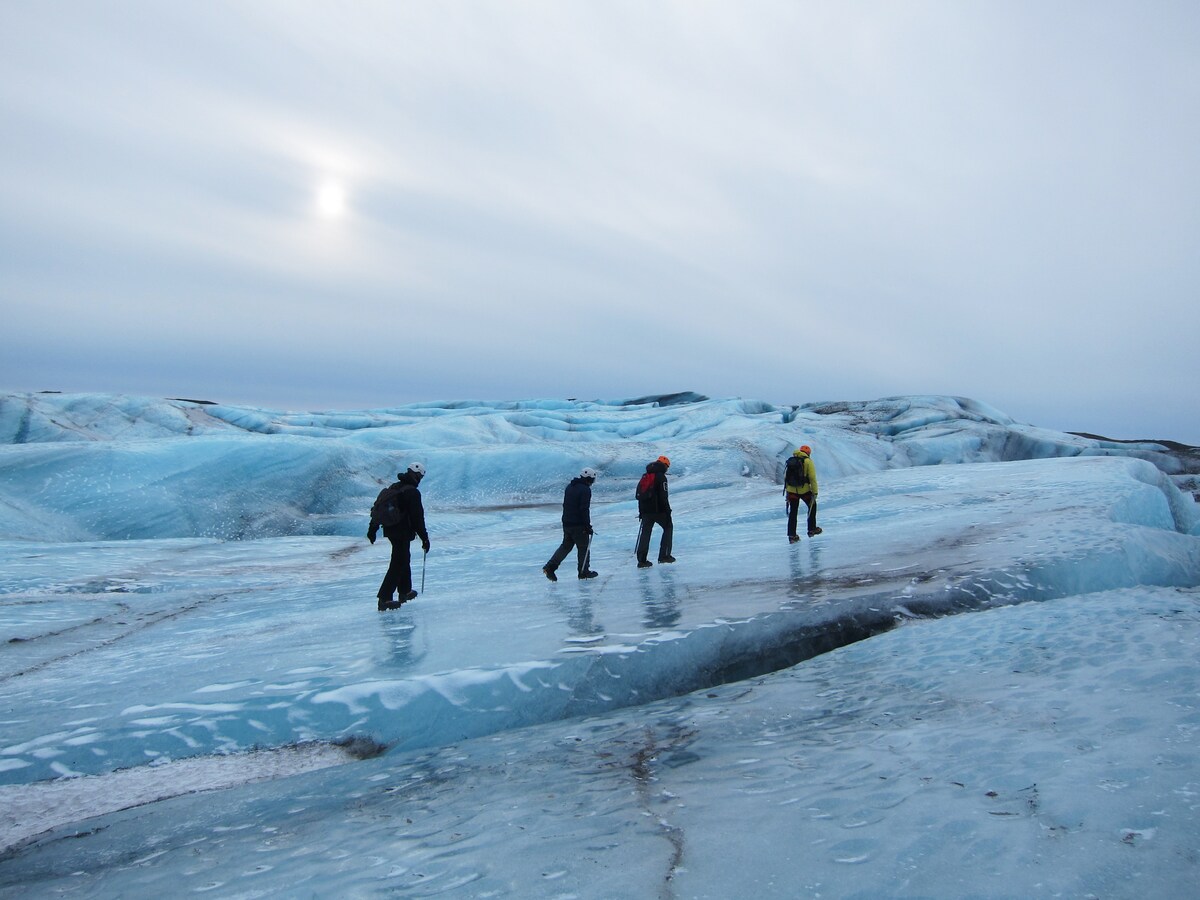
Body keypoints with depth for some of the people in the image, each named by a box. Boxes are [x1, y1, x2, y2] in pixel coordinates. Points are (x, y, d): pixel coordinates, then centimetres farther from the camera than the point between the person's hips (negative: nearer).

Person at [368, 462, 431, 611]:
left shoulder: (394, 487, 10)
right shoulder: (413, 492, -16)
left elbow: (377, 507, 15)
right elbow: (417, 518, -17)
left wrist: (372, 529, 22)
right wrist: (425, 538, -11)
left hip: (389, 529, 9)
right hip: (403, 531, -9)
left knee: (403, 559, 22)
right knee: (398, 564, -5)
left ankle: (405, 591, 33)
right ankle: (384, 599, -9)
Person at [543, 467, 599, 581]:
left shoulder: (569, 487, 11)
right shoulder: (585, 490, -15)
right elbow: (584, 509, -20)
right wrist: (588, 525, -15)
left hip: (566, 523, 8)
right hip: (579, 525, -8)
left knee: (566, 545, 15)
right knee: (583, 547, 8)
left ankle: (550, 567, 4)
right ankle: (584, 572, 17)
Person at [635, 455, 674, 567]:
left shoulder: (645, 476, 15)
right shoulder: (661, 477, -9)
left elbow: (639, 495, 18)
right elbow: (663, 497, -15)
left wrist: (641, 512, 22)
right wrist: (668, 511, -10)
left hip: (646, 510, 6)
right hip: (658, 510, -6)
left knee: (645, 533, 8)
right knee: (668, 527, 14)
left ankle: (641, 560, 4)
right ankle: (664, 555, 8)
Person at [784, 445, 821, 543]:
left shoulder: (790, 461, 11)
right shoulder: (808, 462, -4)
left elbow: (786, 477, 14)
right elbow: (812, 478, -9)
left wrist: (787, 492, 20)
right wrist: (815, 492, -5)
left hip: (792, 490, 4)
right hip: (804, 490, -4)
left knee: (793, 512, 9)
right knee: (812, 505, 21)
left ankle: (792, 535, 7)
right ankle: (812, 529, 25)